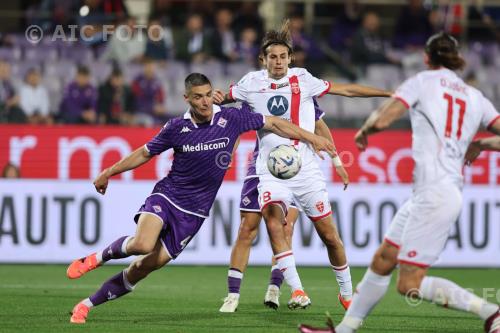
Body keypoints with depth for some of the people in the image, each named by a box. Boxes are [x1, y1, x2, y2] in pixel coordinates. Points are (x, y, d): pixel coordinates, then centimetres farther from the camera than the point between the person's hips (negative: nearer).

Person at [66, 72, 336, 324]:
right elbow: (145, 153, 9)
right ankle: (99, 257, -1)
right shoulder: (177, 128, -6)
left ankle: (88, 304, 9)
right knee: (142, 244, -31)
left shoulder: (231, 118, -5)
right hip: (166, 197, -1)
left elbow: (273, 123, 6)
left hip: (193, 214, 1)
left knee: (143, 268, -3)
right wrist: (109, 172, 13)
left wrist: (312, 138, 3)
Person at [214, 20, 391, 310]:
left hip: (306, 169, 0)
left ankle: (347, 292, 22)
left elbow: (346, 89, 7)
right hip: (271, 171, 0)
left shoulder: (302, 79, 2)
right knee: (273, 218, -27)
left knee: (329, 234, 0)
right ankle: (297, 291, -29)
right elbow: (224, 97, 20)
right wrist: (215, 97, -5)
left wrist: (389, 93, 5)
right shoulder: (252, 82, 5)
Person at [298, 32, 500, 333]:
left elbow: (381, 120, -8)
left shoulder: (423, 81, -1)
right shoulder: (475, 96, 14)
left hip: (434, 193, -8)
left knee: (410, 284, -8)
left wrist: (363, 132, 14)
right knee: (383, 260, 16)